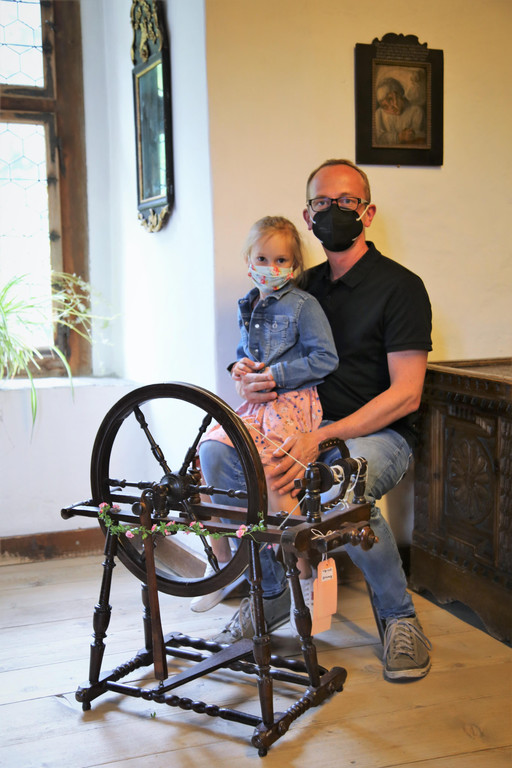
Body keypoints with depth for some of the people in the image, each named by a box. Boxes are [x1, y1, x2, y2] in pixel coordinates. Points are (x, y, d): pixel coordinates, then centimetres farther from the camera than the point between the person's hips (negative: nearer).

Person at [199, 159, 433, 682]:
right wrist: (247, 384, -9)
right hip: (305, 425, 6)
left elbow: (405, 395, -15)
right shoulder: (302, 287, 13)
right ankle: (270, 591, 0)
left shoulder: (400, 286, -6)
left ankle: (399, 615, -11)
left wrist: (322, 438, -25)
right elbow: (257, 362, 18)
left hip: (380, 434, -5)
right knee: (217, 453, -18)